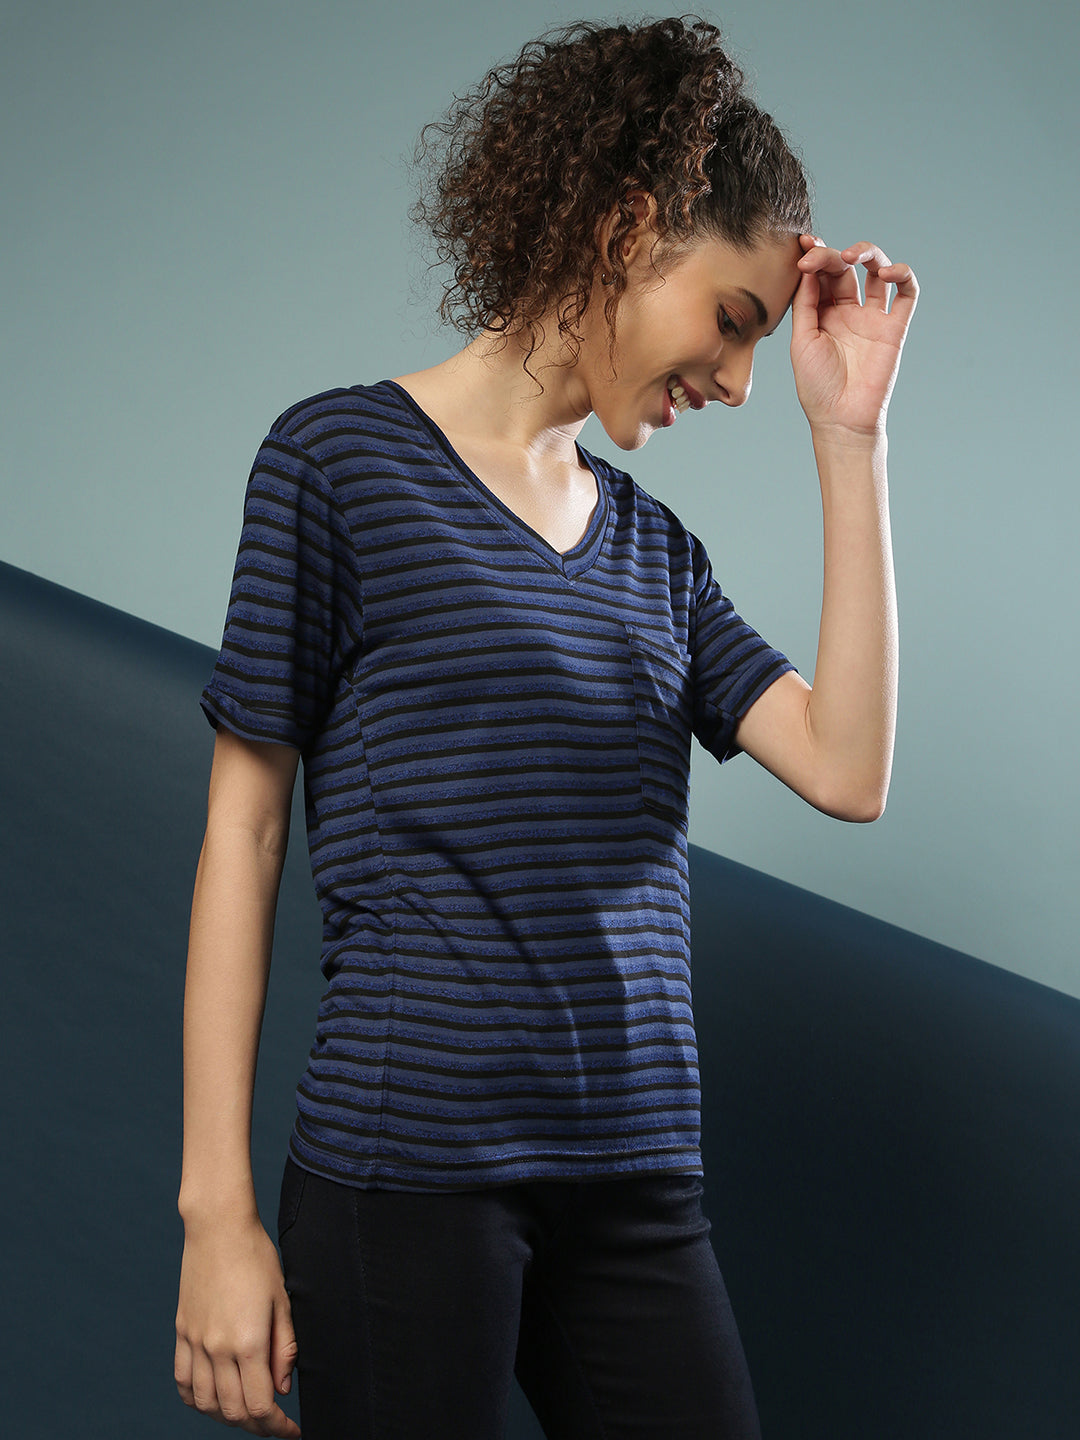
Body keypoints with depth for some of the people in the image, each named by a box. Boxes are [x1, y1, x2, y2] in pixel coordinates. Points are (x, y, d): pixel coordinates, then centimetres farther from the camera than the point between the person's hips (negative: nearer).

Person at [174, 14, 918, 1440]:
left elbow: (848, 770, 0)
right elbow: (242, 834, -4)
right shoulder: (343, 457, -1)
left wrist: (848, 436, 1)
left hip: (636, 1182, 5)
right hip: (406, 1168, -5)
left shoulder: (657, 552, 14)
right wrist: (218, 1207, -8)